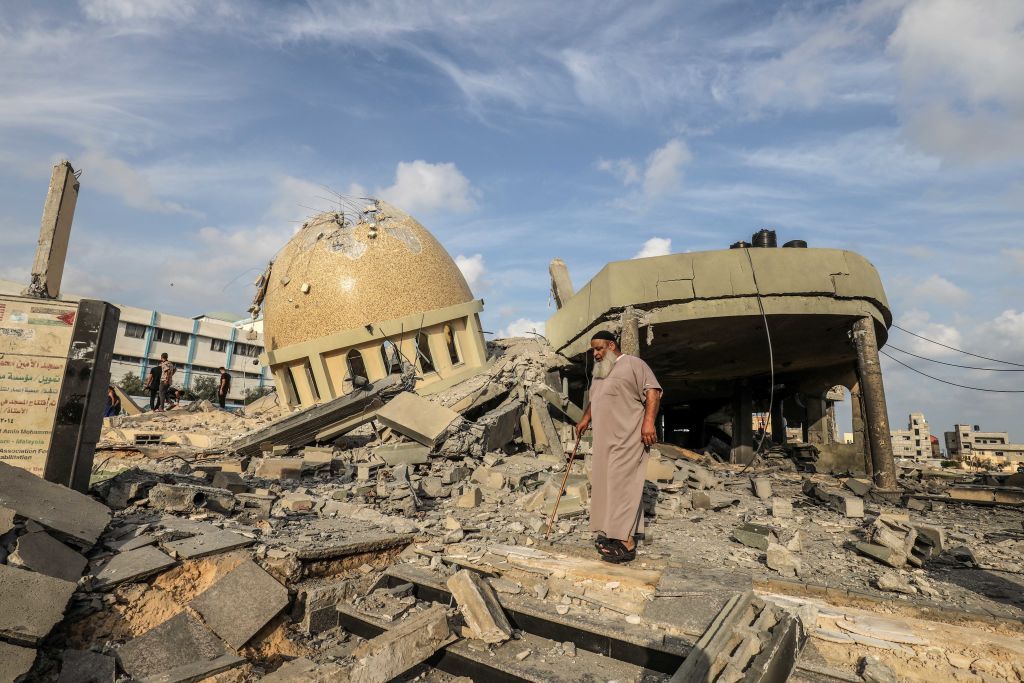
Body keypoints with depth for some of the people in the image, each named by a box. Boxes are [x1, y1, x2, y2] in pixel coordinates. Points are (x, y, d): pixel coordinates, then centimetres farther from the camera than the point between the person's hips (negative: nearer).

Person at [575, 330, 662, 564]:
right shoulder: (600, 373, 22)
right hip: (605, 440, 8)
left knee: (622, 484, -12)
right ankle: (612, 534, 13)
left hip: (628, 439, -8)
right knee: (607, 484, 6)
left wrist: (649, 421, -22)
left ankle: (627, 543, -9)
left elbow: (653, 392, -12)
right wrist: (585, 419, 22)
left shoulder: (632, 364, -4)